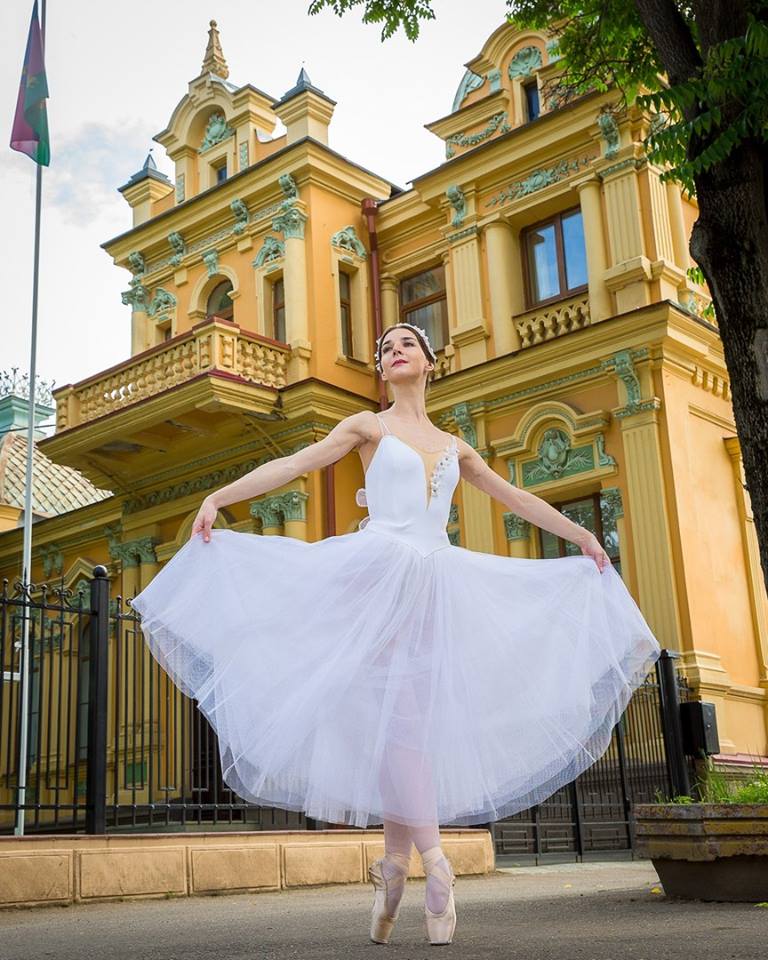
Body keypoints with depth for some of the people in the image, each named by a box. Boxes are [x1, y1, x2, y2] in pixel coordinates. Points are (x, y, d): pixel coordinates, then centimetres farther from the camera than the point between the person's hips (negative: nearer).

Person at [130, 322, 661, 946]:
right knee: (395, 711, -15)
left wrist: (581, 535, 25)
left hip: (436, 582, 4)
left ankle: (394, 869, 1)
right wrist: (219, 497, -13)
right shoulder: (369, 426, 10)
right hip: (380, 572, -4)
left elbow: (514, 497, 26)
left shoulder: (453, 444, 21)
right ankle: (434, 860, -15)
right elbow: (295, 463, -1)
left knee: (409, 720, -1)